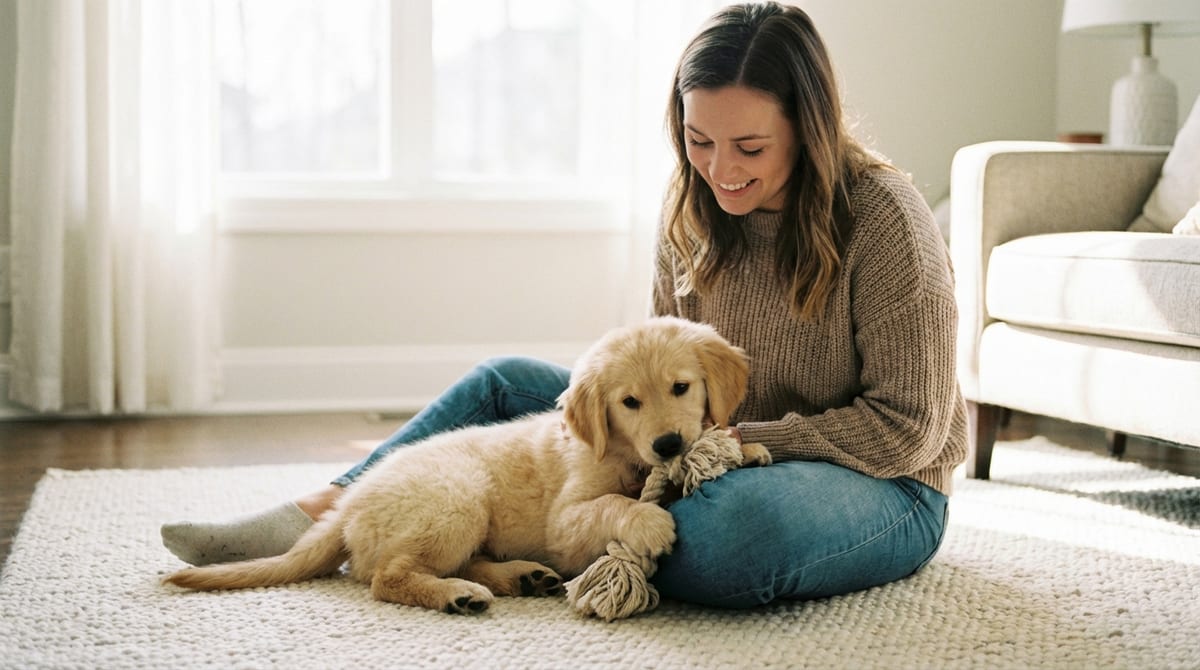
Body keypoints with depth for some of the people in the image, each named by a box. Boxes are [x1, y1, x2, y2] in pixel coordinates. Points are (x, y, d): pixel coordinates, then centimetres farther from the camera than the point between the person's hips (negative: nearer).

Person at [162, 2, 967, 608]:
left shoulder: (882, 214, -19)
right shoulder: (694, 212, 0)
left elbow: (905, 427, -18)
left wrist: (738, 440, -22)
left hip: (883, 488, -6)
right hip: (721, 458, 6)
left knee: (737, 524, -43)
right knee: (507, 382, 2)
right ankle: (319, 518, -1)